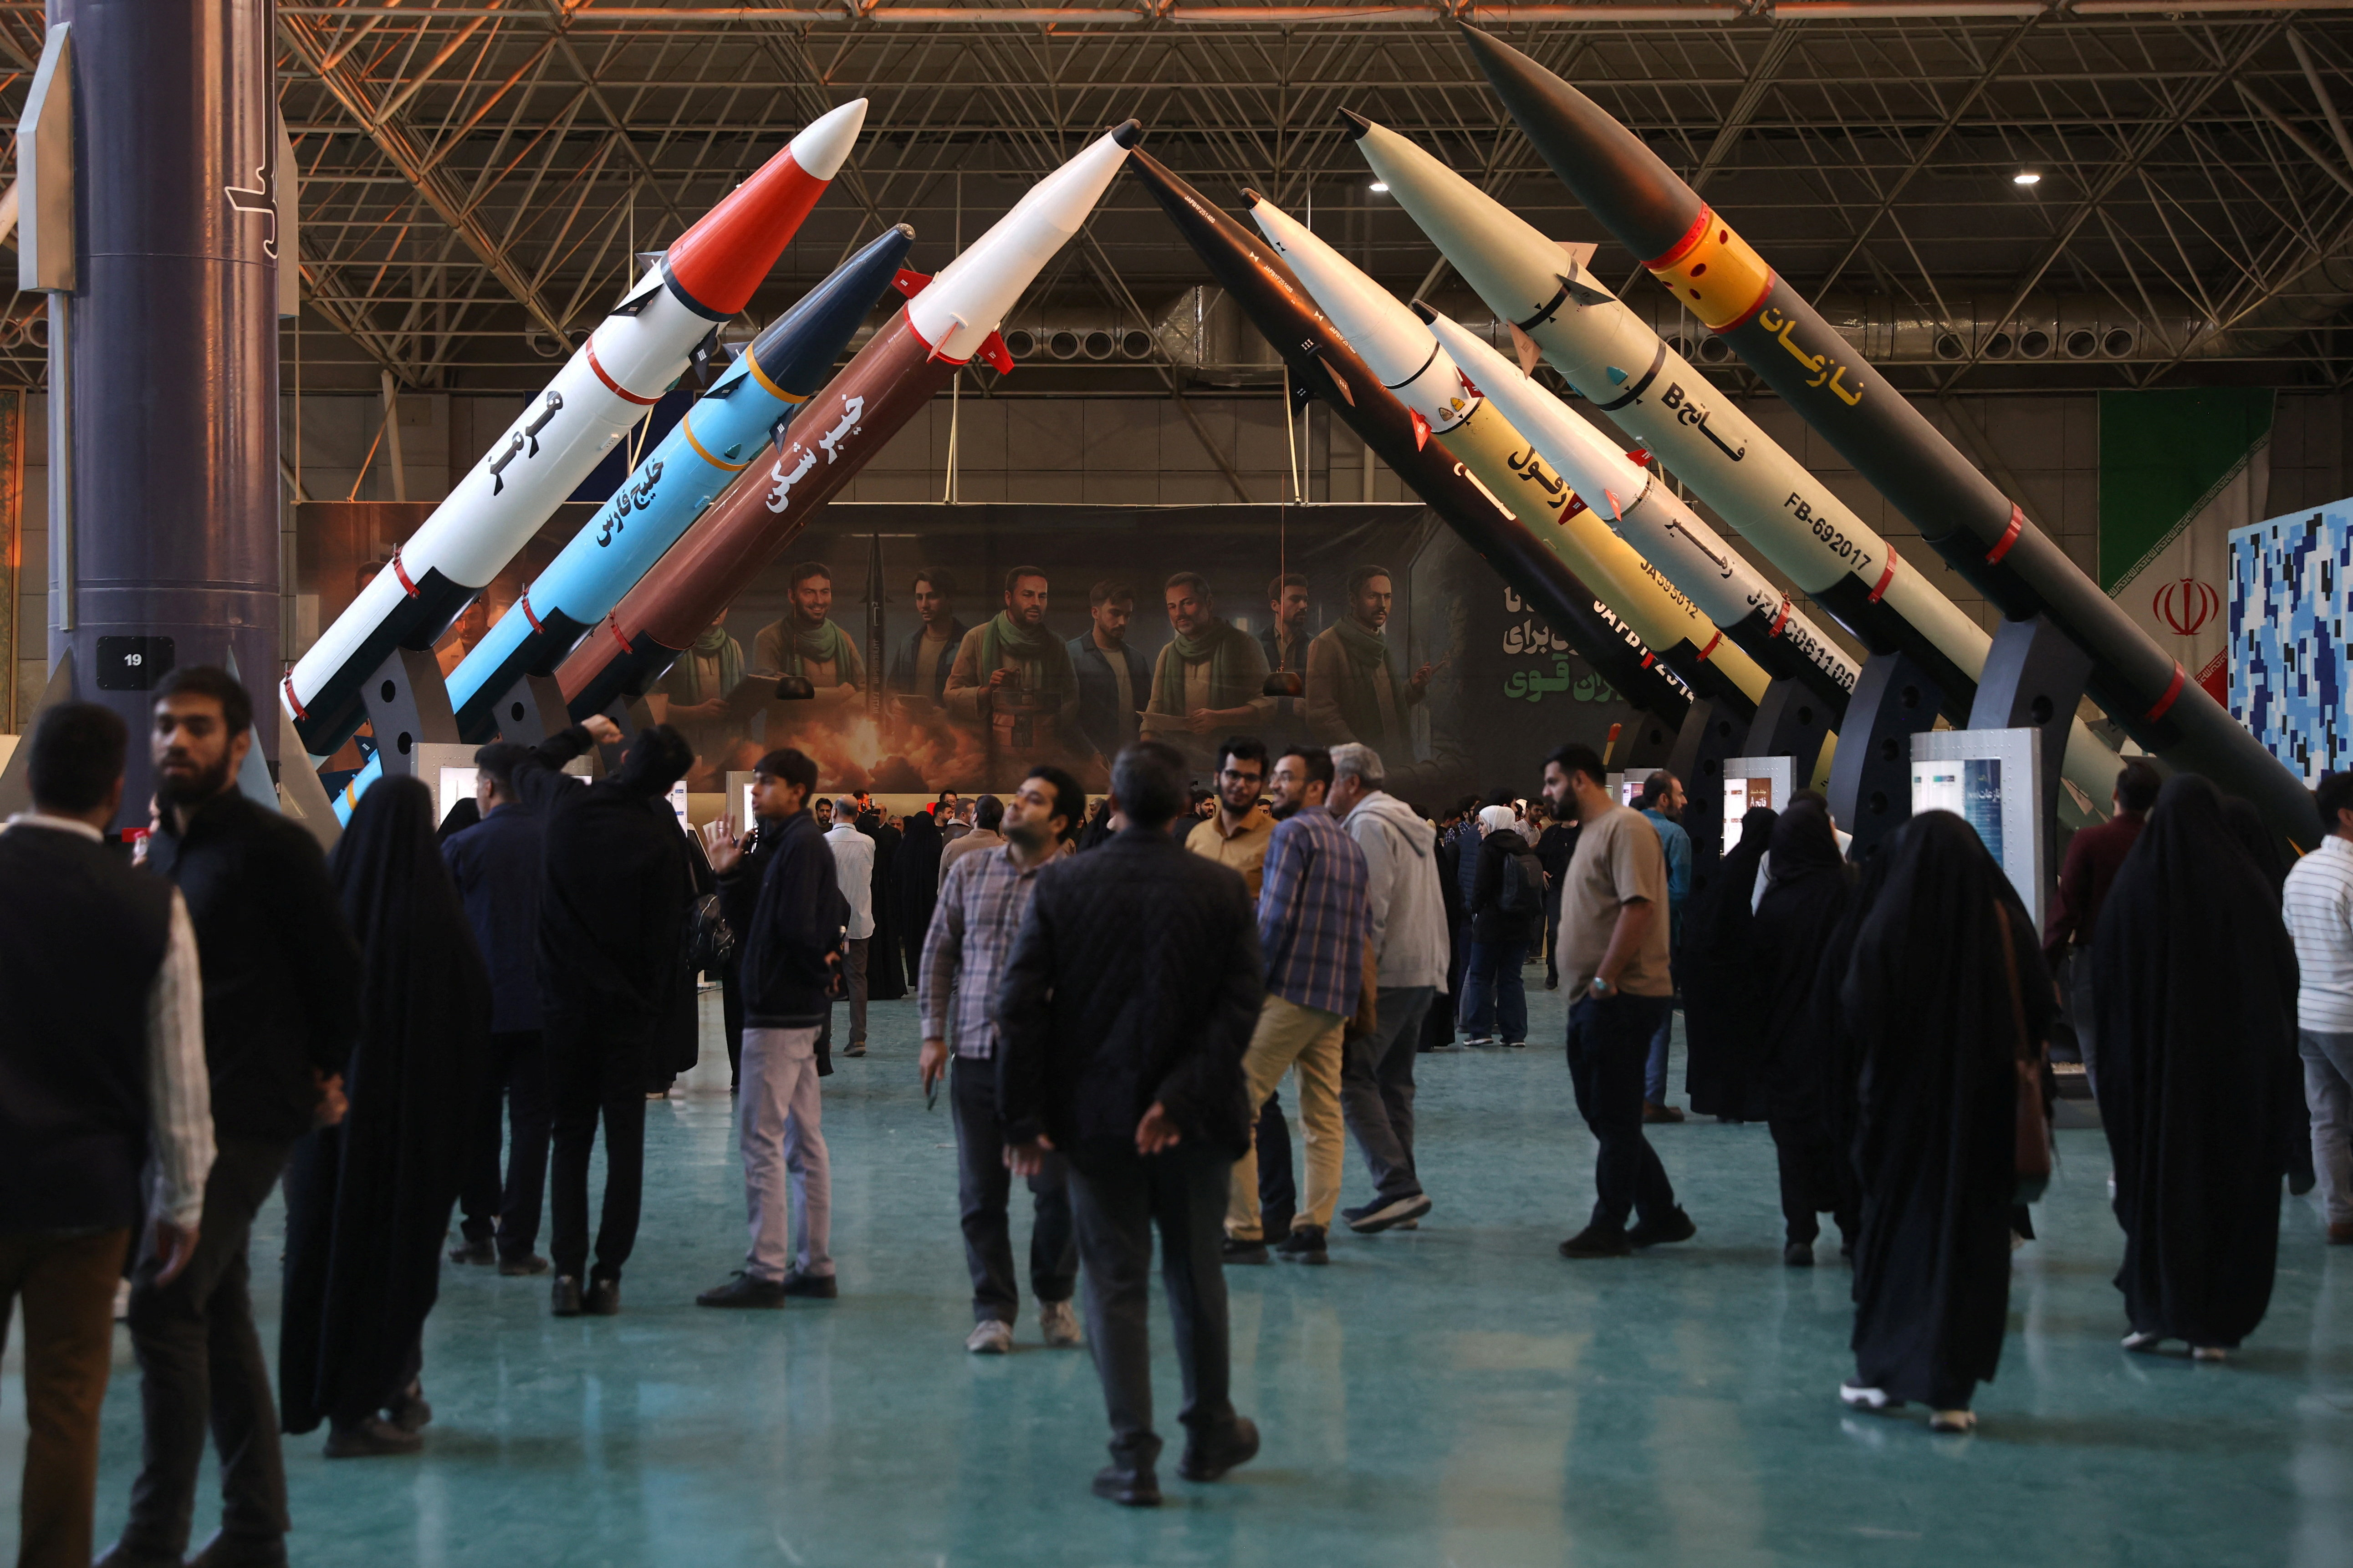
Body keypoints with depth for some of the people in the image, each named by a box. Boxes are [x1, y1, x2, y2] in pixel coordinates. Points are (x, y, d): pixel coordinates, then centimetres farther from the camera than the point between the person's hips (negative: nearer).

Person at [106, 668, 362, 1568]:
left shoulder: (273, 848, -11)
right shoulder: (158, 849, 13)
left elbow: (339, 971, -5)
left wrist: (321, 1074, 6)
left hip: (244, 1118, -8)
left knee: (165, 1303, -14)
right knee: (218, 1312, 12)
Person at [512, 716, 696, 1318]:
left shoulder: (566, 803, -6)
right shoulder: (662, 835, -14)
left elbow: (528, 765, 19)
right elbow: (669, 935, -9)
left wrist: (582, 734, 32)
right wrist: (661, 1008, 2)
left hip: (564, 999, 2)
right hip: (629, 1006, -2)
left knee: (570, 1137, 10)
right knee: (625, 1140, 5)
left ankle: (567, 1272, 3)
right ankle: (608, 1275, 4)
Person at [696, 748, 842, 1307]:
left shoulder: (802, 845, -14)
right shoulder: (779, 843, 16)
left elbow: (797, 926, -23)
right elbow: (750, 923, 12)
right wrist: (729, 873, 1)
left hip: (780, 1010, -10)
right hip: (801, 1009, 10)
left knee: (761, 1140, -8)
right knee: (804, 1140, 12)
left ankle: (766, 1272, -7)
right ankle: (816, 1267, 17)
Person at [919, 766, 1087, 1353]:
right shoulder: (971, 871, 7)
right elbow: (939, 951, 12)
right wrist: (934, 1033, 7)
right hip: (976, 1054, 3)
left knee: (1056, 1189, 1)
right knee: (981, 1193, 6)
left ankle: (1056, 1298, 24)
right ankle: (993, 1310, 18)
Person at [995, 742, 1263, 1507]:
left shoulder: (1061, 884, -5)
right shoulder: (1223, 889, -5)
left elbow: (1020, 1003, -6)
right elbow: (1238, 1007, -11)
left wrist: (1024, 1115, -2)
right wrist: (1181, 1096, -11)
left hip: (1094, 1113, -1)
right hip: (1192, 1122, 1)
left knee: (1116, 1283, 5)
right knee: (1196, 1274, 16)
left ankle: (1134, 1458, 3)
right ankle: (1209, 1435, 29)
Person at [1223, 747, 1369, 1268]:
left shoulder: (1292, 832, -6)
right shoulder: (1349, 844, 20)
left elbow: (1275, 917, -14)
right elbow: (1363, 926, 19)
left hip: (1289, 991, -9)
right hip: (1337, 1000, 9)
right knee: (1323, 1117, 10)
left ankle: (1243, 1231, -6)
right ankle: (1313, 1230, 7)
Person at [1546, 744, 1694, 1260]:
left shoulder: (1625, 828, -12)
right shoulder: (1592, 832, 20)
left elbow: (1639, 906, -22)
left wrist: (1604, 979, -21)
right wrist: (1590, 986, 14)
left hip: (1620, 999, -10)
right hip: (1593, 1000, 11)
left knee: (1614, 1119, -3)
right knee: (1602, 1114, 13)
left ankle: (1609, 1227, 4)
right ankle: (1662, 1215, 21)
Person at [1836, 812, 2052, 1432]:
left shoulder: (1886, 927, -10)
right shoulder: (2004, 921, -7)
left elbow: (1856, 1015, -9)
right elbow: (2041, 1009, -4)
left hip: (1902, 1098, 0)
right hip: (1984, 1103, 0)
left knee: (1893, 1226, 14)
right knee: (1969, 1236, 5)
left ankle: (1881, 1372, 21)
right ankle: (1949, 1392, 2)